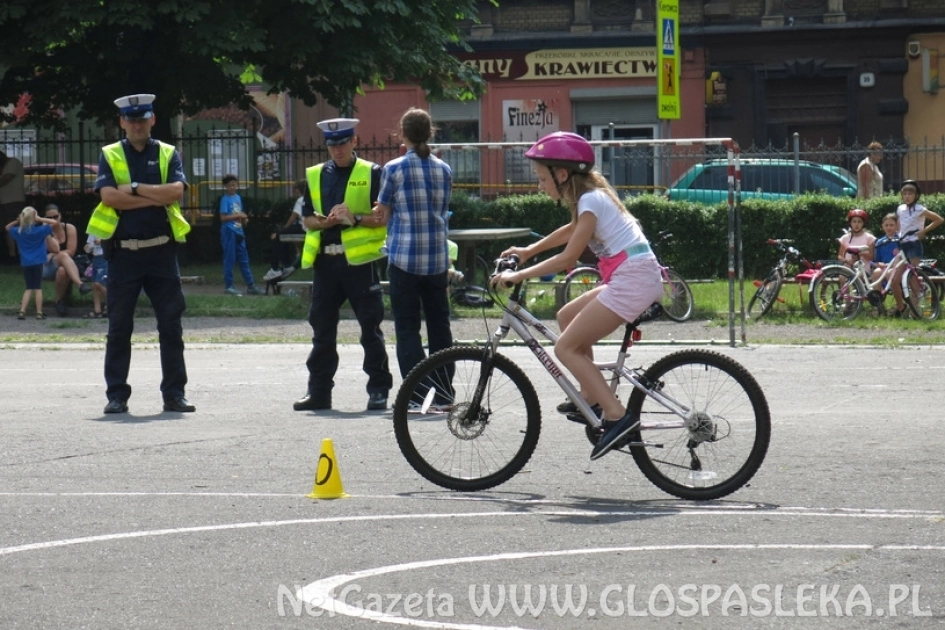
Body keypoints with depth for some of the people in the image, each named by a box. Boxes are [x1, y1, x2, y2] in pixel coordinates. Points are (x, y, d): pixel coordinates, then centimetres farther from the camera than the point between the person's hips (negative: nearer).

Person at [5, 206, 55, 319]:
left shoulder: (18, 232, 0)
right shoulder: (39, 230, -9)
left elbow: (8, 227, 20)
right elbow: (54, 222, -7)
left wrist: (17, 221, 5)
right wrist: (40, 220, -9)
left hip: (25, 263, 3)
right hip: (38, 263, -3)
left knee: (29, 288, 11)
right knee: (38, 288, 3)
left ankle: (22, 312, -1)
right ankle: (39, 313, 2)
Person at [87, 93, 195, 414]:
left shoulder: (168, 155, 8)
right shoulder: (110, 156, 6)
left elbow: (176, 191, -9)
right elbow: (108, 196, -10)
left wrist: (134, 188, -12)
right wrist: (155, 198, -11)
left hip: (161, 251, 1)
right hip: (123, 252, -1)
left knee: (171, 324, 1)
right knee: (119, 326, 2)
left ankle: (174, 393, 6)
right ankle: (116, 394, 7)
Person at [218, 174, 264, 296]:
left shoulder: (238, 197, 13)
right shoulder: (225, 199, -9)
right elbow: (223, 217, -15)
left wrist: (244, 219, 1)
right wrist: (238, 215, -19)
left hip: (238, 232, 7)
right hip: (229, 232, -7)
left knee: (244, 259, 8)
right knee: (229, 259, -2)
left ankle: (250, 285, 10)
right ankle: (229, 285, 4)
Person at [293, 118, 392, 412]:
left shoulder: (371, 174, 1)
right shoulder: (314, 176, 13)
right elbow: (307, 219, 12)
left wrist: (355, 218, -16)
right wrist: (327, 221, -8)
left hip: (359, 259, -4)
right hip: (325, 259, 4)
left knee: (370, 328, 0)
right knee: (322, 329, 6)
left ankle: (379, 390, 6)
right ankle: (318, 391, 11)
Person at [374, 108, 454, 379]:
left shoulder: (394, 169, -6)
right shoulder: (444, 170, 6)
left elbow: (384, 216, 0)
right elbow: (443, 213, 12)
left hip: (404, 258, -4)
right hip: (438, 260, 4)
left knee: (408, 329, -1)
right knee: (440, 327, 11)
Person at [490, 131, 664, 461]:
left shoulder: (590, 201, -11)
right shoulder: (591, 195, 17)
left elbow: (567, 258, -15)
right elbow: (572, 230, 36)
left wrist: (520, 275, -11)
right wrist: (529, 251, 36)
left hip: (632, 279, -10)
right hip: (637, 277, 10)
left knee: (566, 347, -9)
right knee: (567, 316, 21)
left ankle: (616, 415, -19)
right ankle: (591, 396, 21)